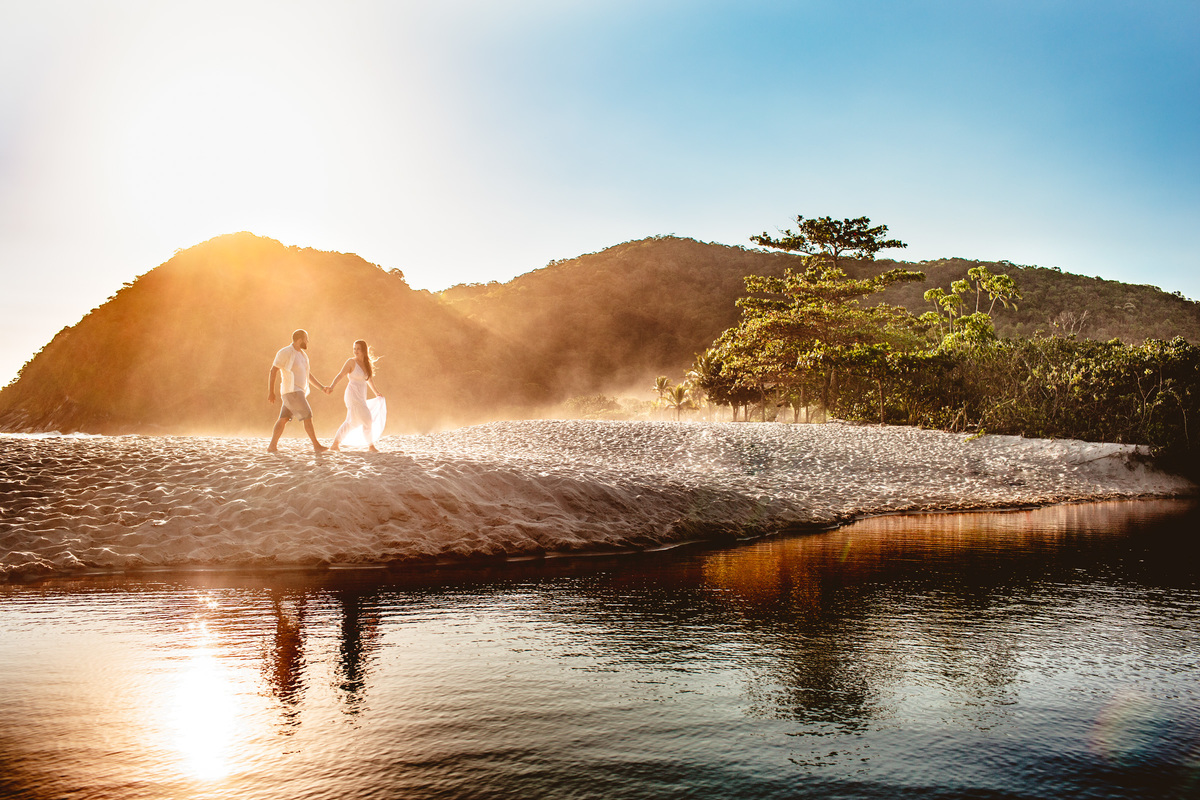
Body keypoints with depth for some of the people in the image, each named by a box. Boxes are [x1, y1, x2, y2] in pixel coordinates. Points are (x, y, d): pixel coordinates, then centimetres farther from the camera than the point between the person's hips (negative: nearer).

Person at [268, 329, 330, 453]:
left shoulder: (303, 355, 16)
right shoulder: (285, 353, -10)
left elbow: (309, 375, 22)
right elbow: (273, 371, -11)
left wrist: (322, 388, 14)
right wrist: (271, 392, -15)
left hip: (299, 392, 9)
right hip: (291, 391, -9)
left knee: (283, 419, 8)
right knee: (307, 416, -11)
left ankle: (272, 446, 10)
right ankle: (316, 445, -8)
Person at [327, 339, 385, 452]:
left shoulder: (367, 363, 11)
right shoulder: (351, 362, -7)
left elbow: (369, 379, 26)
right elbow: (340, 375, -14)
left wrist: (376, 392, 36)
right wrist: (332, 386, -30)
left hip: (361, 397, 8)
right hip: (353, 395, -8)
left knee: (351, 422, 14)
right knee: (367, 419, -7)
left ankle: (335, 444, 23)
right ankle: (371, 445, 7)